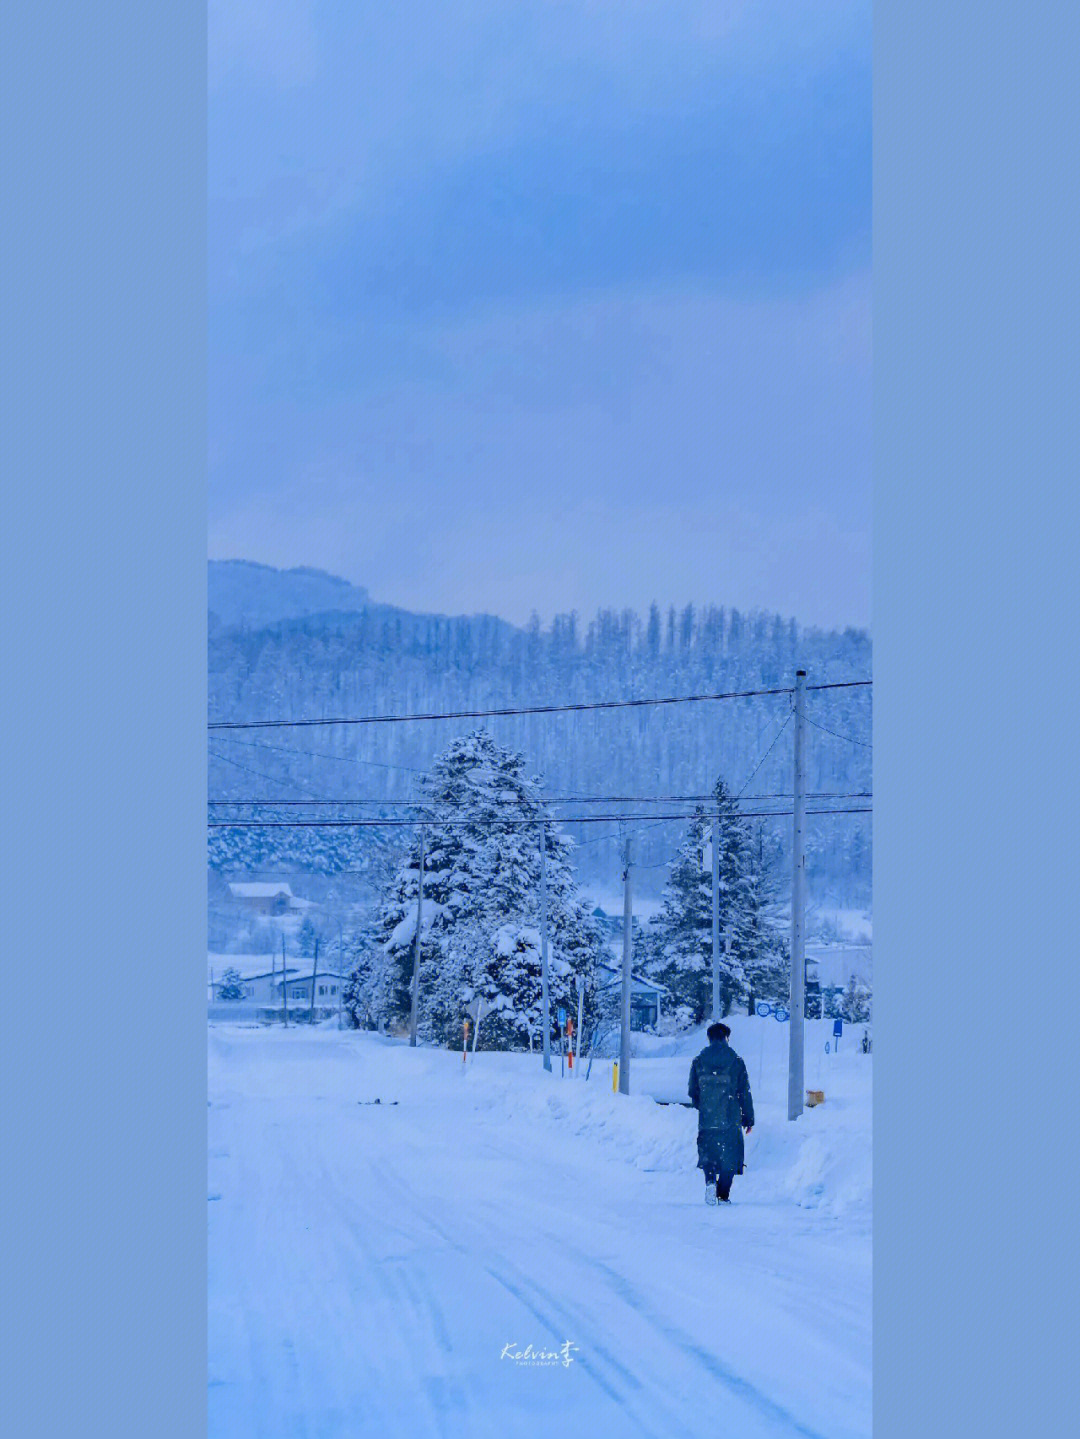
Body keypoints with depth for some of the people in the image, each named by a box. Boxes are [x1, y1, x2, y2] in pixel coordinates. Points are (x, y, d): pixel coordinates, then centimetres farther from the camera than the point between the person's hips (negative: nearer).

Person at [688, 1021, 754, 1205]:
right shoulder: (736, 1062, -2)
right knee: (729, 1157, 8)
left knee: (708, 1154, 13)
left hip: (706, 1120, 1)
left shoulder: (698, 1062, 3)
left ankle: (710, 1180, -14)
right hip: (731, 1121, -1)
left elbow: (693, 1092, 9)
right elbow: (744, 1093, 0)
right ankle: (723, 1195, 6)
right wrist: (749, 1119, 8)